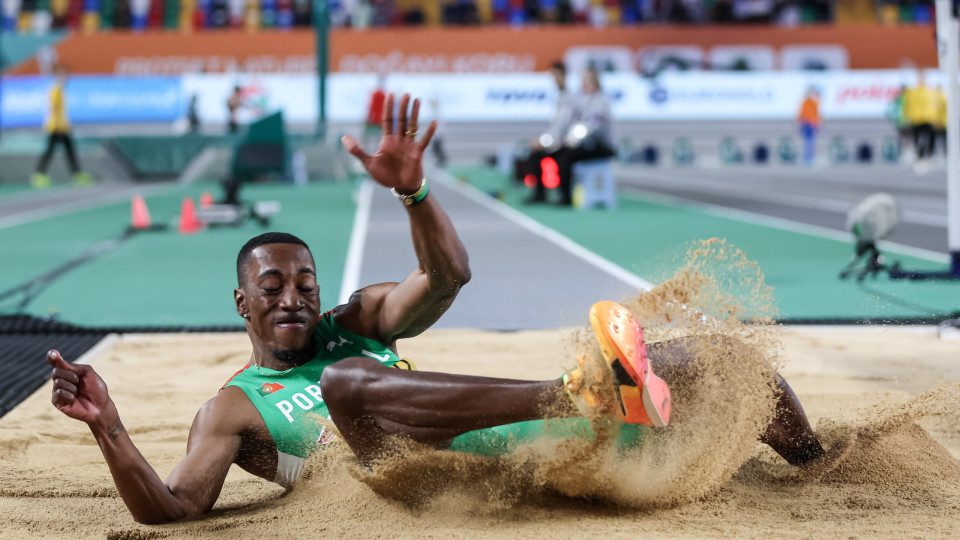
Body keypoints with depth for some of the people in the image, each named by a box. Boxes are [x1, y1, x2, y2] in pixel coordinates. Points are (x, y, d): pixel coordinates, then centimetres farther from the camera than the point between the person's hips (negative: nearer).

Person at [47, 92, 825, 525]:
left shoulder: (354, 322, 23)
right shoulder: (233, 409, 11)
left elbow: (447, 277, 5)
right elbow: (171, 509, -4)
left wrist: (412, 191, -15)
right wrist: (106, 426, -21)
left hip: (499, 452, 6)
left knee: (661, 360, -1)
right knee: (346, 380, -37)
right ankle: (576, 393, -51)